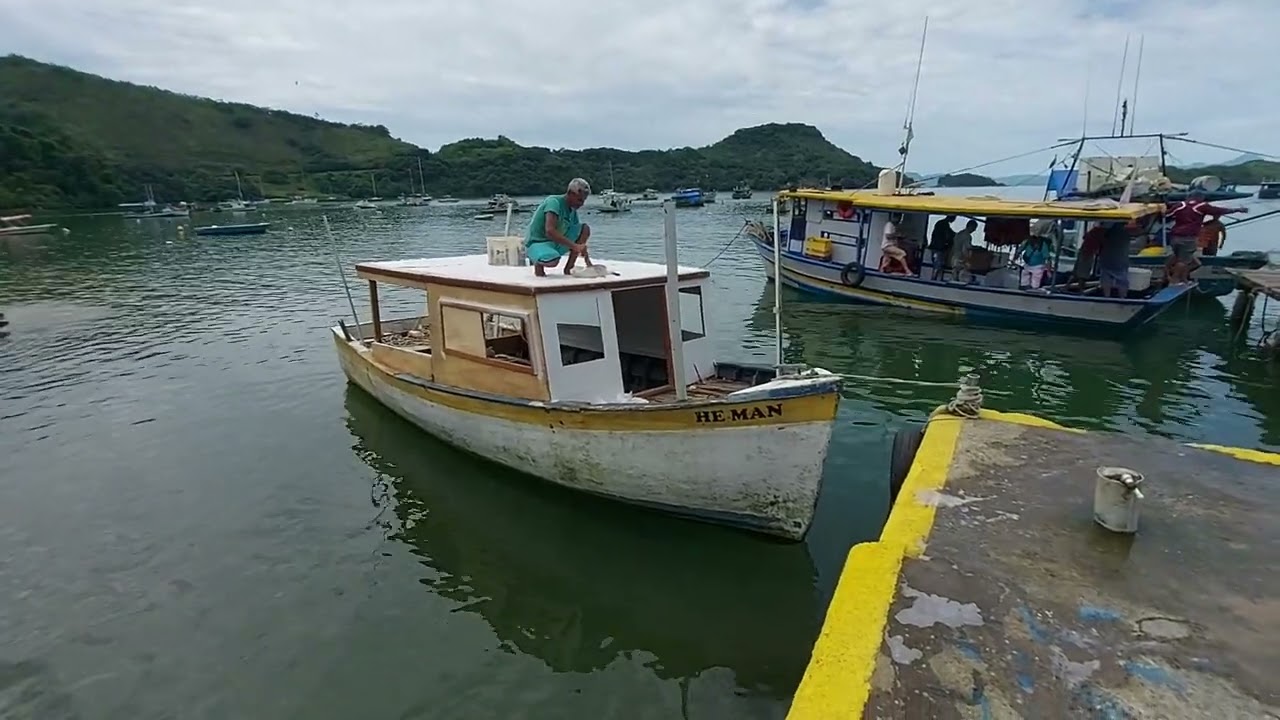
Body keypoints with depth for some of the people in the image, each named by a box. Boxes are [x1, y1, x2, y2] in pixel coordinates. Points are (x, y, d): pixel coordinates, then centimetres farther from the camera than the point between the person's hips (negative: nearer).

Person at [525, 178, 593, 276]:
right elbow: (549, 231, -32)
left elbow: (580, 237, 9)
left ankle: (568, 268, -1)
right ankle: (539, 263, -4)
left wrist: (587, 261, -4)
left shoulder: (573, 211, 6)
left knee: (585, 228, -3)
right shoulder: (554, 202, -18)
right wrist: (574, 246, -36)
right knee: (553, 260, -42)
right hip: (536, 243, -8)